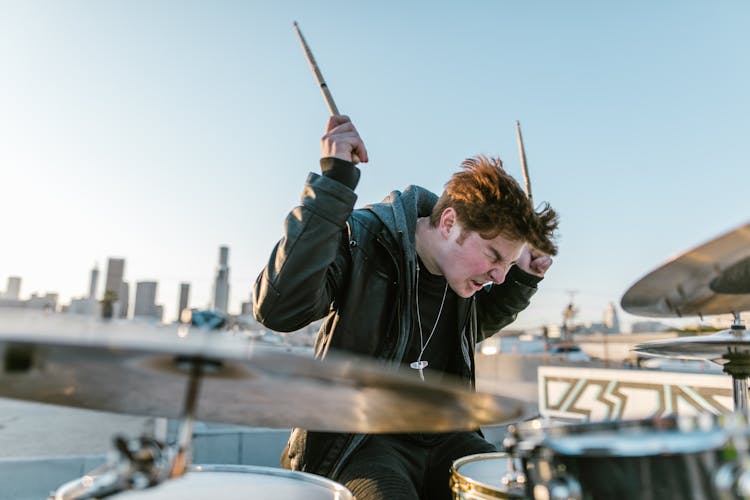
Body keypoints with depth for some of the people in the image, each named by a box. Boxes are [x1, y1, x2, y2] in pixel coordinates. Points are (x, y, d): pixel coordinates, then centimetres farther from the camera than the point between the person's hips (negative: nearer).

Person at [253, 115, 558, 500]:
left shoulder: (460, 259, 1)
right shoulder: (363, 238, -19)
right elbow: (277, 309, -35)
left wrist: (523, 279, 4)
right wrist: (332, 184, -39)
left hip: (441, 435, 6)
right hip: (358, 437, -6)